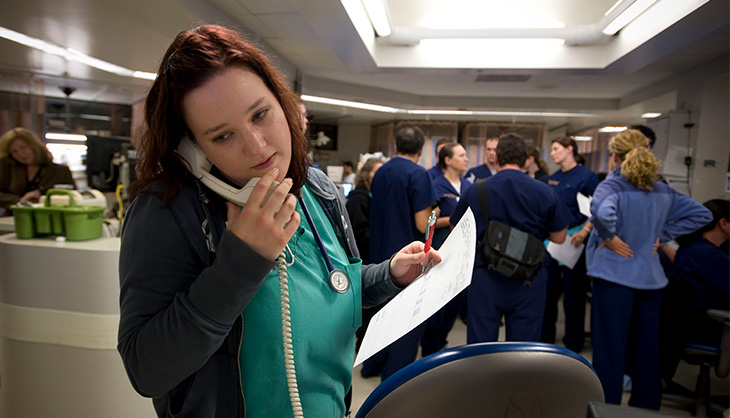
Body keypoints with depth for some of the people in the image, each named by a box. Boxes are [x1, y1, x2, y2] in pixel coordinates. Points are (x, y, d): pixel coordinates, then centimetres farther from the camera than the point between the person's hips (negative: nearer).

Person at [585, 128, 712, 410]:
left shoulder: (613, 185, -13)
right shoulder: (662, 190, 7)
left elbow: (602, 211, -35)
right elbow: (702, 214, 15)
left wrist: (609, 237, -18)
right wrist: (661, 236, 7)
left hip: (615, 275, -6)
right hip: (651, 277, 6)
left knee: (609, 350, 3)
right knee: (646, 349, 18)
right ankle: (646, 405, 32)